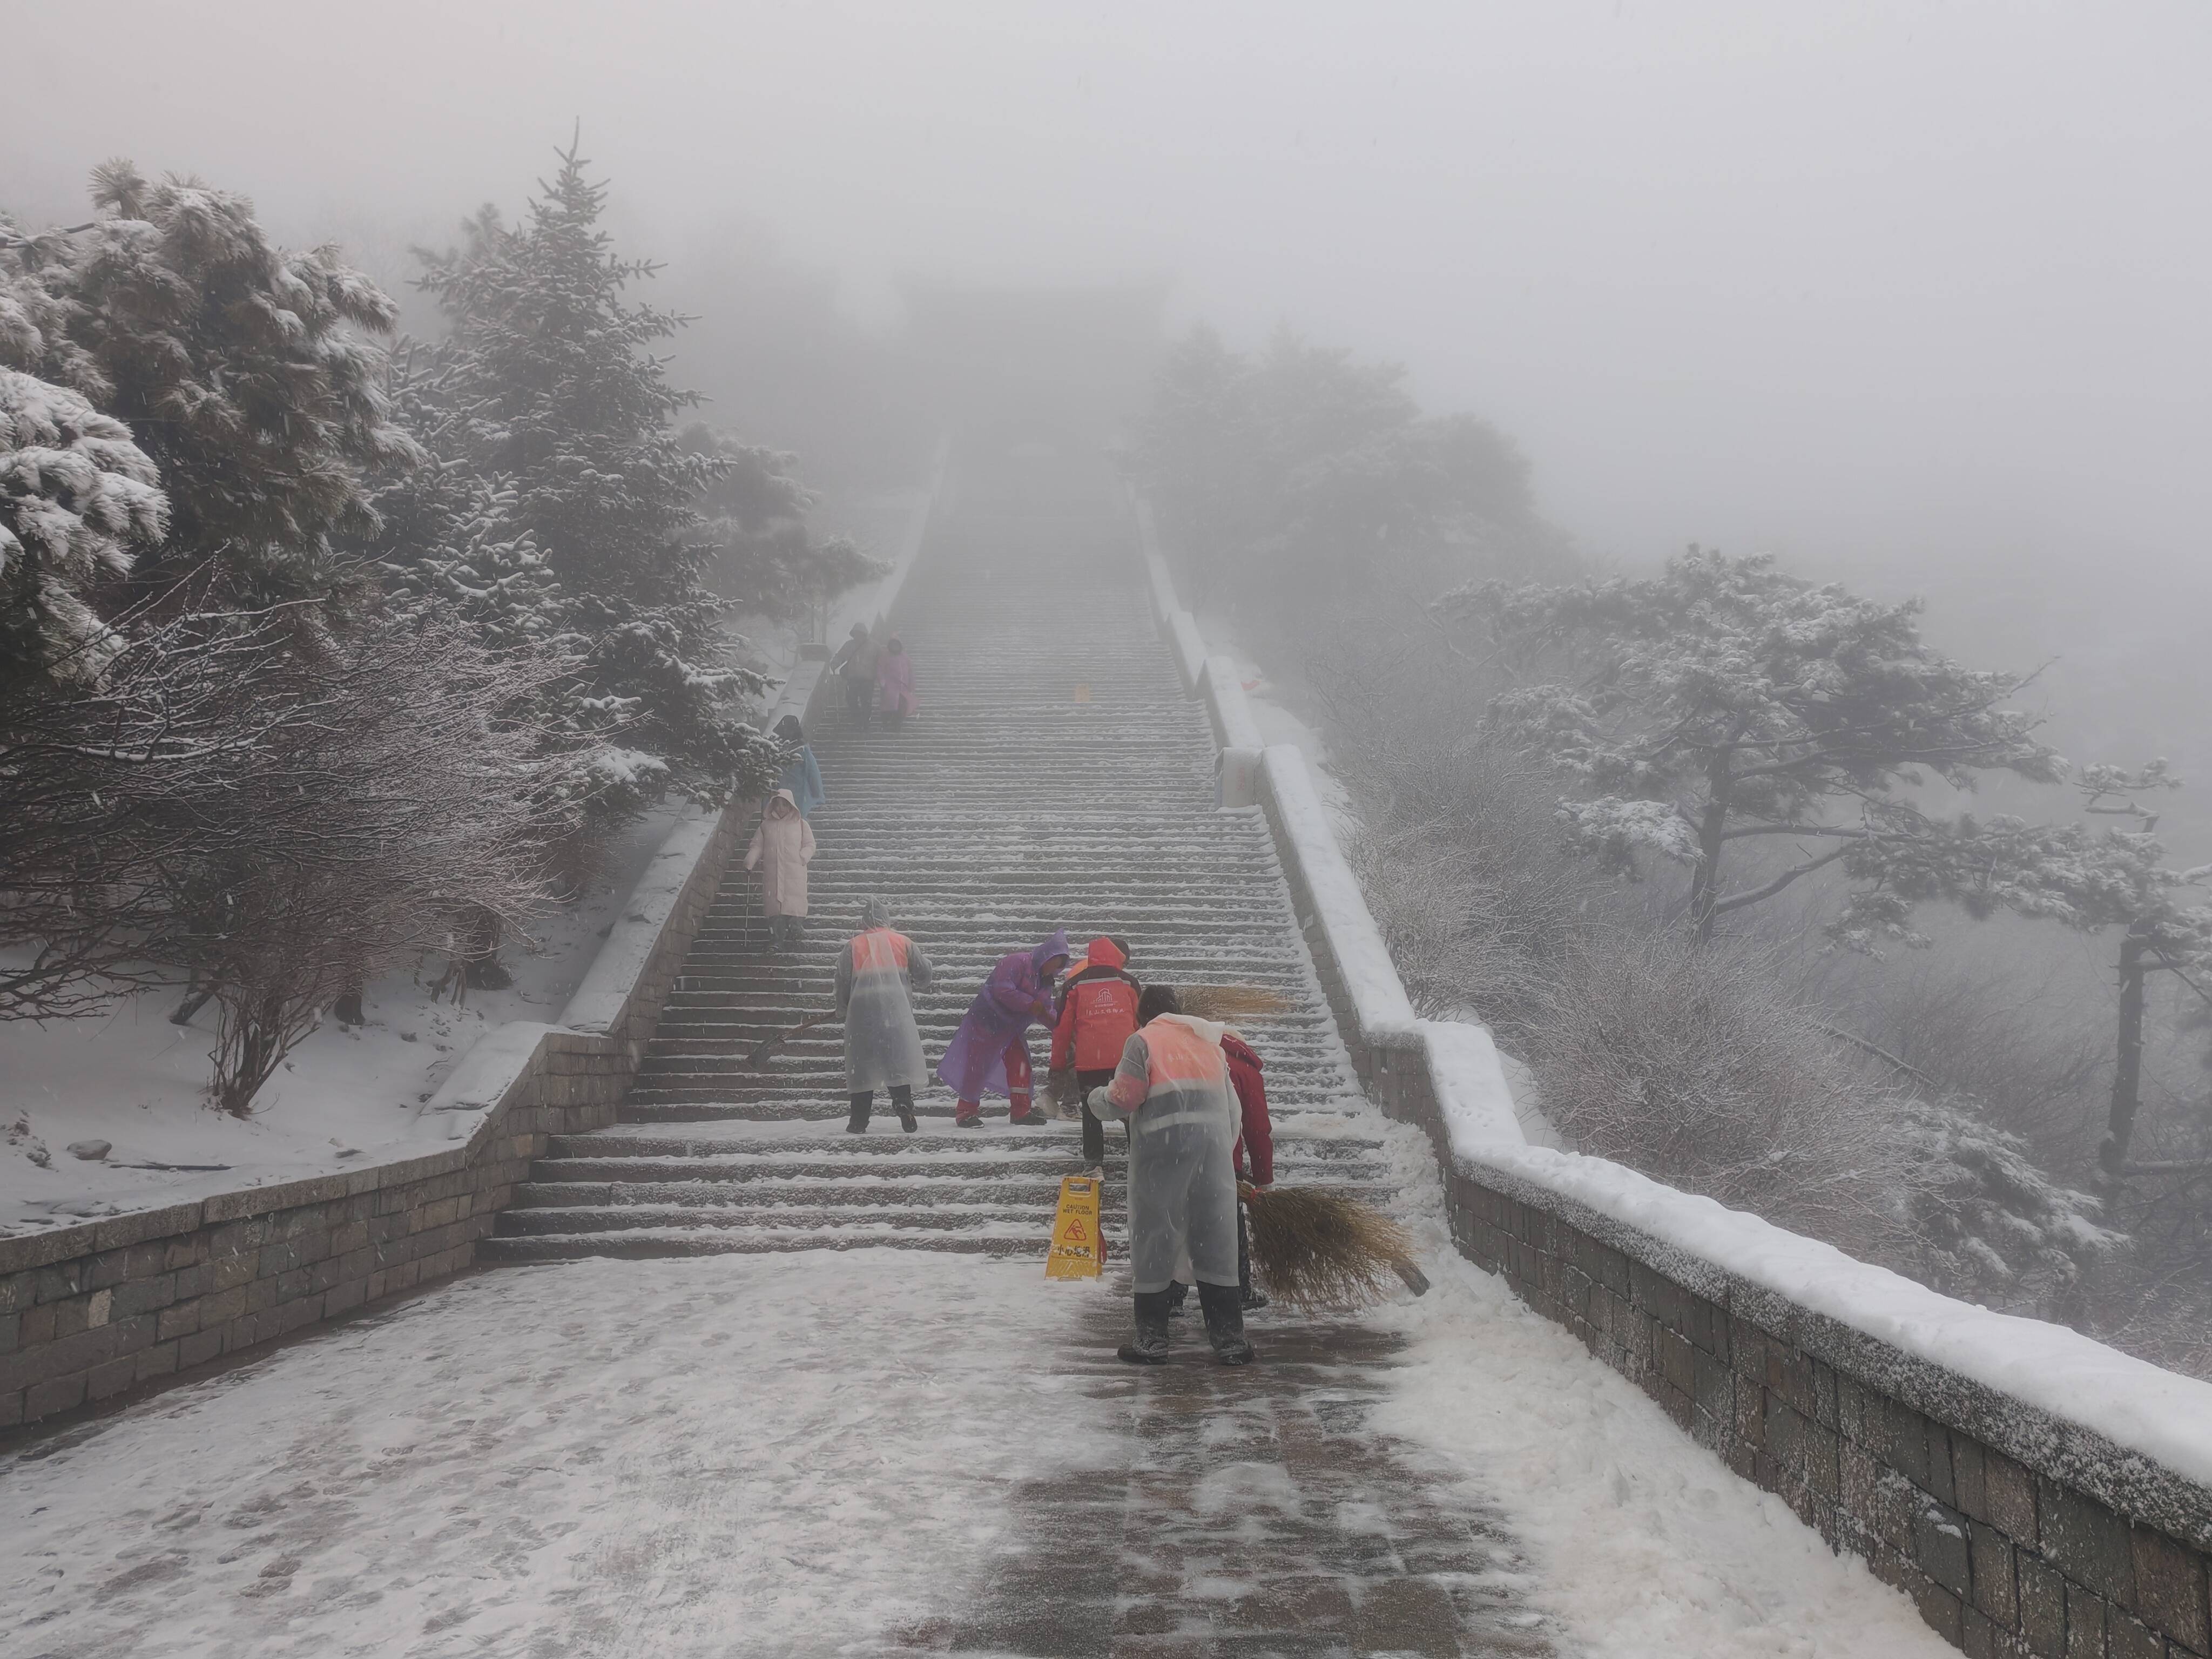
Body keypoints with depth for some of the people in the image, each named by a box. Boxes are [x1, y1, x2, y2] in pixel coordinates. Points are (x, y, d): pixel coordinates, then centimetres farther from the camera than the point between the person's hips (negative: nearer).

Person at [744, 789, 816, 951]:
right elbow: (757, 846, 12)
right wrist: (749, 862, -3)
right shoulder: (766, 825, 14)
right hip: (772, 875, 1)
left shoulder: (801, 824, 9)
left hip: (795, 873, -1)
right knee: (775, 907, -5)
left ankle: (794, 935, -6)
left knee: (794, 906, -11)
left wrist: (800, 859, -10)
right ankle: (776, 941, -6)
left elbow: (810, 845, 7)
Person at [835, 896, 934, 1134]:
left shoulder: (853, 946, 5)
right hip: (896, 1010, 0)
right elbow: (923, 974, 12)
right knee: (899, 1061, 5)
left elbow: (843, 982, 5)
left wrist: (842, 1011, 20)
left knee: (863, 1065, 6)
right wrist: (916, 985, 34)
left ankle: (859, 1121, 6)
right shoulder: (903, 942, 7)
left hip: (862, 1012, 0)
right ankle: (904, 1107, -9)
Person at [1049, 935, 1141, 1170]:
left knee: (1092, 1111, 13)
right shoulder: (1128, 981, 9)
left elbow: (1062, 1026, 9)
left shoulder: (1075, 983, 8)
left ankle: (1094, 1161, 10)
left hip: (1088, 1060, 0)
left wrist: (1058, 1063, 18)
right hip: (1126, 1057, 1)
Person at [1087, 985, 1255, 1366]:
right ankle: (1229, 1336, 10)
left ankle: (1152, 1337, 7)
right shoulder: (1210, 1043, 21)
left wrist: (1098, 1098, 16)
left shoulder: (1143, 1040, 3)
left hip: (1162, 1145, -5)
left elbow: (1124, 1098, -4)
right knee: (1216, 1241, 10)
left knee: (1154, 1239, 4)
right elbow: (1232, 1108, 18)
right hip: (1215, 1144, 5)